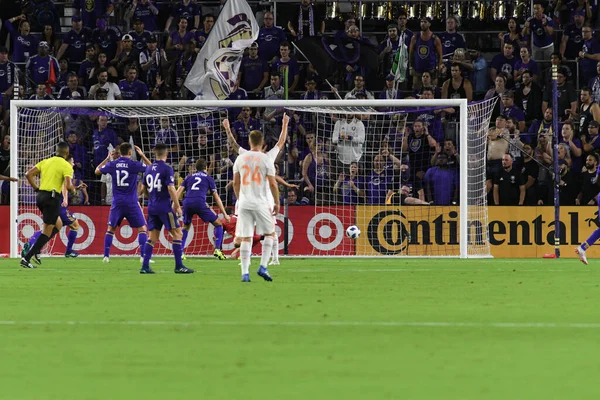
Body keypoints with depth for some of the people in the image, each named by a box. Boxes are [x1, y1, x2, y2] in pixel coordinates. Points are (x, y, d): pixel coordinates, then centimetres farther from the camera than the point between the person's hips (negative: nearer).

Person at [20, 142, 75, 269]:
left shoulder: (45, 162, 13)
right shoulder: (66, 166, -5)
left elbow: (29, 174, 6)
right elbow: (68, 185, -16)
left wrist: (37, 188, 13)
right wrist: (76, 188, 5)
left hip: (40, 196, 7)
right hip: (52, 197, -7)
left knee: (58, 225, 22)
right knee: (47, 231, -2)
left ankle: (36, 248, 8)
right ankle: (26, 258, -11)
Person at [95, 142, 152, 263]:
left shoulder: (112, 165, 1)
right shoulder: (134, 165, -8)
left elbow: (97, 171, 18)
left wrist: (107, 159, 26)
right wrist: (142, 155, 10)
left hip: (117, 202, 3)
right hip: (131, 202, -3)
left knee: (111, 228, 14)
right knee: (142, 228, 5)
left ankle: (106, 256, 7)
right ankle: (143, 256, -6)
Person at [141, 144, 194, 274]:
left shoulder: (149, 169, 10)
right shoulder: (167, 169, -10)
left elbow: (144, 188, 18)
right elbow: (171, 189, -17)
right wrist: (177, 206, -11)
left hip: (152, 208, 7)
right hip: (165, 207, -7)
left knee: (153, 237, 11)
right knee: (177, 233, 0)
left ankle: (145, 266, 5)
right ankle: (179, 266, -4)